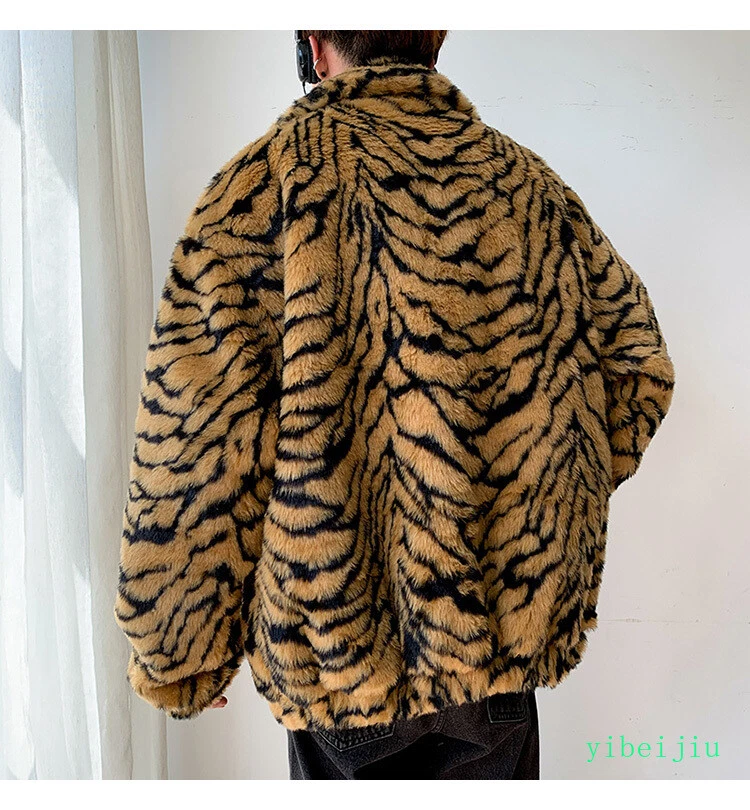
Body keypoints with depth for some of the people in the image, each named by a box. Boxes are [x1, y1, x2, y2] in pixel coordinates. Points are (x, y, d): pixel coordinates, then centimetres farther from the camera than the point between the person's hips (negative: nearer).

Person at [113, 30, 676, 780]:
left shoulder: (268, 178, -12)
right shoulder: (528, 183, 2)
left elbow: (194, 437, -15)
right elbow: (642, 362, 5)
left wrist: (174, 657, -5)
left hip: (343, 646, -3)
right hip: (509, 627, 4)